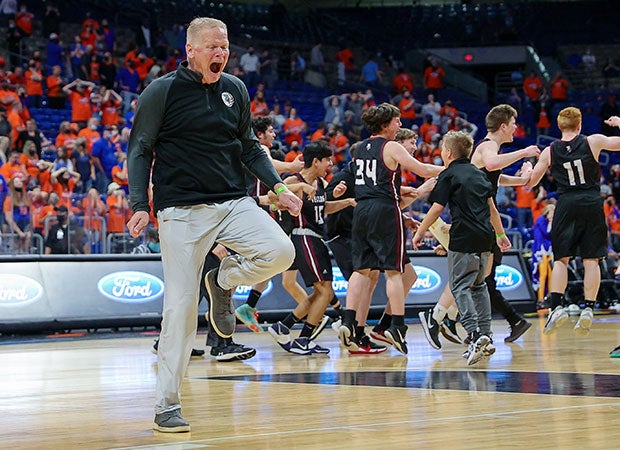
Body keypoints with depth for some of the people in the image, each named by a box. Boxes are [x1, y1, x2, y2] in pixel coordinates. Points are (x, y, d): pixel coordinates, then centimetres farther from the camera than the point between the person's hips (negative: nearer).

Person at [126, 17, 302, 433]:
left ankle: (224, 279, 11)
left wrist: (278, 186, 9)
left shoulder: (235, 90, 11)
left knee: (280, 251, -22)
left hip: (234, 203, 4)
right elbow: (140, 151, 0)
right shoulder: (162, 92, -3)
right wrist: (140, 205, -12)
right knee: (181, 305, -7)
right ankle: (167, 406, 4)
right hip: (182, 210, -4)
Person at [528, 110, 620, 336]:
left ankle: (557, 306, -9)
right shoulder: (593, 142, 0)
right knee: (591, 260, 3)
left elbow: (531, 181, 13)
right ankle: (588, 309, -3)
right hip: (592, 203, -1)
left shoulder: (549, 151, 5)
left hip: (566, 205, 1)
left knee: (561, 259, 6)